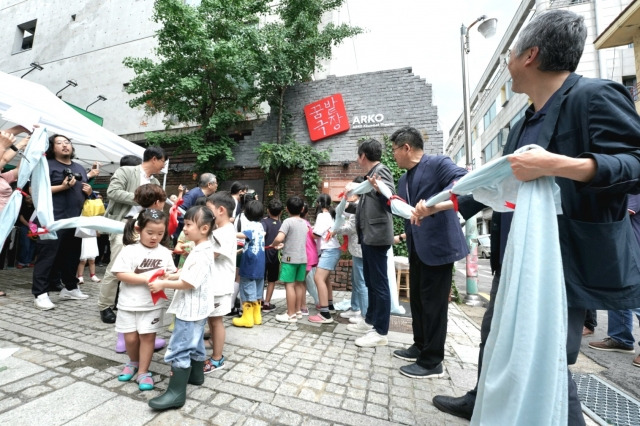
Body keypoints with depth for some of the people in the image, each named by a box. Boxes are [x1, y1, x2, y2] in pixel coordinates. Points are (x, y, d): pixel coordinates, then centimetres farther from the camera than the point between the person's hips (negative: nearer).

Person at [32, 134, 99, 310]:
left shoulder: (80, 168, 18)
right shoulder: (47, 165, -2)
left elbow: (86, 192, 24)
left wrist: (89, 191, 1)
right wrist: (63, 187, -21)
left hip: (76, 220, 6)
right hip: (53, 220, -6)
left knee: (72, 256, 12)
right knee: (47, 256, -5)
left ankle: (70, 288, 22)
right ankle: (40, 294, 1)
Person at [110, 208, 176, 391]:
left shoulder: (165, 252, -2)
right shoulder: (130, 250, -10)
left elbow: (171, 273, 5)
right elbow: (120, 274, -15)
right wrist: (145, 279, -23)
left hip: (153, 304, 1)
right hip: (129, 304, 0)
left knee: (147, 336, 6)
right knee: (130, 338, 11)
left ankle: (143, 372, 23)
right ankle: (133, 362, 40)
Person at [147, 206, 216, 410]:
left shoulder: (201, 255, -26)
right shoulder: (202, 250, 8)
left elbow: (188, 283, -26)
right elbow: (188, 273, 15)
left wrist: (163, 284, -15)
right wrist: (170, 276, 2)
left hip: (191, 309, -11)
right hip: (196, 308, 11)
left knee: (179, 349, -2)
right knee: (194, 343, 24)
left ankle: (176, 392, 9)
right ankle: (196, 375, 41)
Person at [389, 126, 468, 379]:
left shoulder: (438, 163, -10)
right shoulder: (404, 180, 16)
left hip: (438, 245, -9)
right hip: (417, 248, 9)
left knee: (433, 304, 2)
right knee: (417, 299, 17)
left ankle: (432, 361, 18)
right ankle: (420, 347, 35)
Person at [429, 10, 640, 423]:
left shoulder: (594, 95, -10)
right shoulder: (525, 123, 14)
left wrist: (557, 165, -34)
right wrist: (443, 204, 20)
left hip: (565, 266, -8)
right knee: (494, 338, 20)